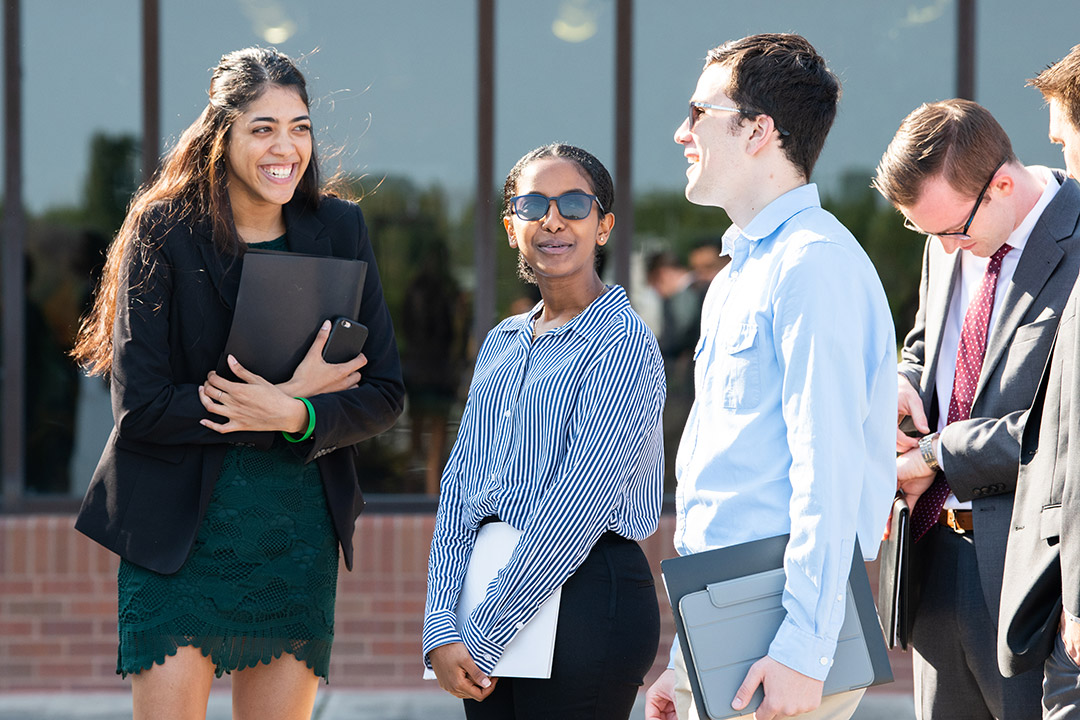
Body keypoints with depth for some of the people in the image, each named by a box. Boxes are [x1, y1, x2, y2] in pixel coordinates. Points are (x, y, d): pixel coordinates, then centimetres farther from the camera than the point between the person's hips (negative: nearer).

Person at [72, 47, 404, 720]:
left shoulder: (339, 230, 3)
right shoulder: (165, 232, -6)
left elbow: (384, 393, 3)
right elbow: (141, 405, -11)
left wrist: (296, 415, -17)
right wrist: (291, 393, -14)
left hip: (299, 533, 3)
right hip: (179, 531, -3)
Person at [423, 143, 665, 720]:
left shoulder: (622, 342, -8)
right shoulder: (501, 344, 14)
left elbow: (577, 511, -15)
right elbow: (459, 486, 6)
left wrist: (479, 638, -15)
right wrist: (441, 627, -7)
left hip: (585, 600, -6)